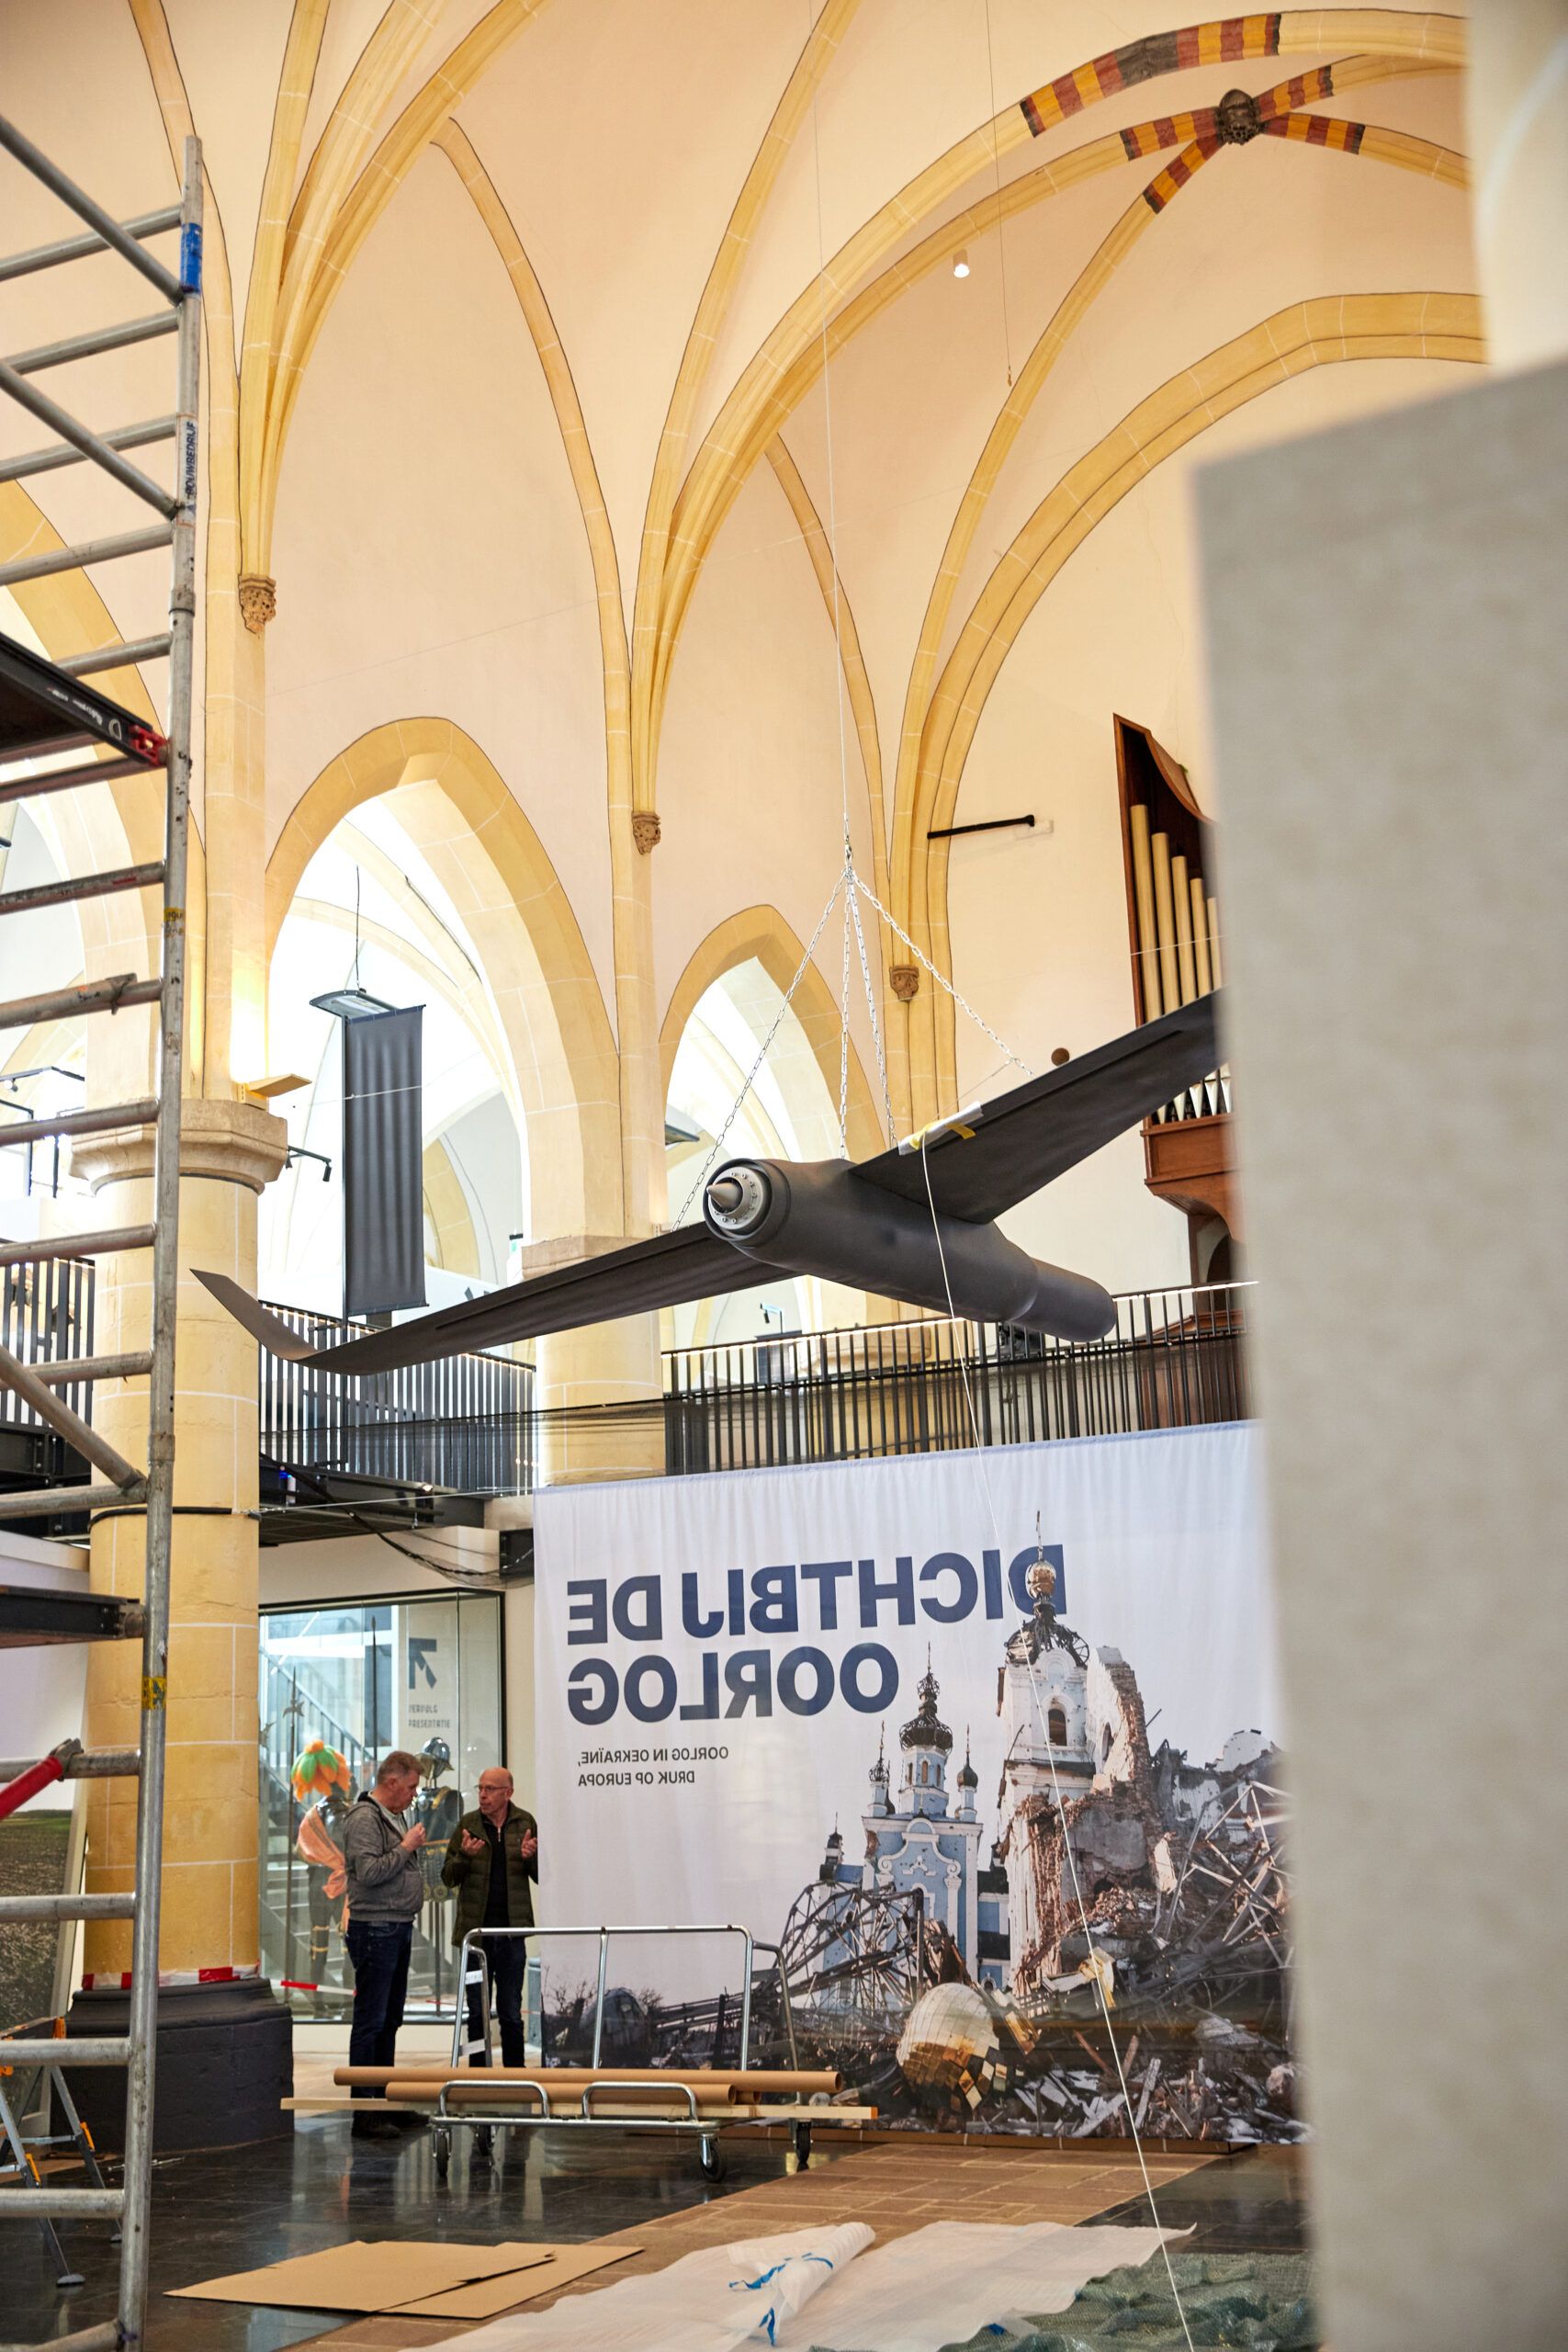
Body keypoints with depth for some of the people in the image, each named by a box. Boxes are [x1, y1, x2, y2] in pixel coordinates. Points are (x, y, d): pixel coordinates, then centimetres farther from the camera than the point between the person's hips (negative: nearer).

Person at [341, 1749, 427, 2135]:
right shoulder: (364, 1818, -12)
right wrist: (406, 1847, -15)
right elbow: (368, 1872, -23)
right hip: (375, 1929, -10)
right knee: (371, 2021, -7)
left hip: (398, 1929, 10)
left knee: (389, 2020, 14)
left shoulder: (394, 1816, 18)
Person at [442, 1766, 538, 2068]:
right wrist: (464, 1856, -16)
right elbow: (448, 1876, 3)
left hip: (512, 1931, 0)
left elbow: (542, 1876, 6)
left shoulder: (525, 1823, 4)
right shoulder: (468, 1824, 2)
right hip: (475, 1930, 0)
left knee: (511, 2012, 5)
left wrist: (531, 1857, -15)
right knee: (477, 2011, 8)